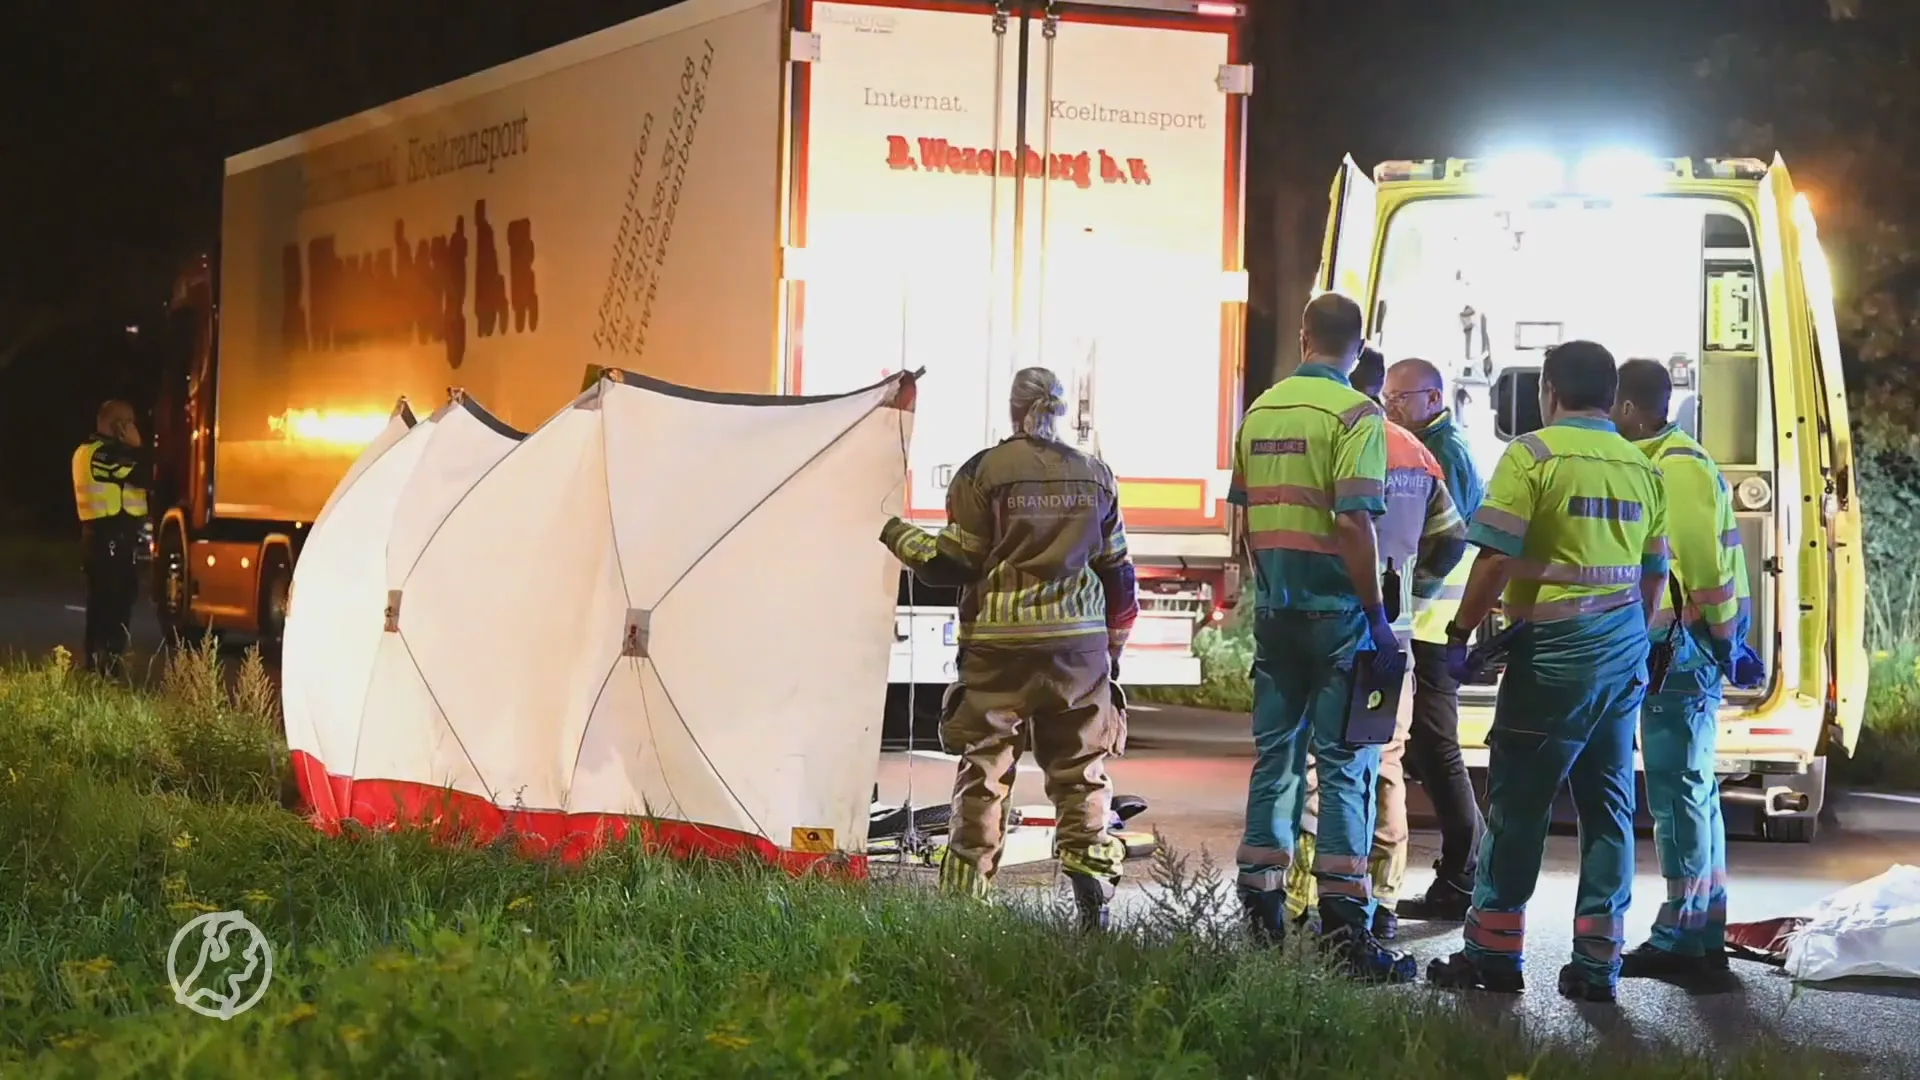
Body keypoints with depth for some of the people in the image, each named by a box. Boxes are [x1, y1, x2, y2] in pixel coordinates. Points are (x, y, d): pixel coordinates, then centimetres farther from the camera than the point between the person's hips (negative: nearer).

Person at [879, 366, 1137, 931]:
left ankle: (963, 897, 6)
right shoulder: (1096, 476, 7)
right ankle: (1093, 888, -3)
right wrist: (1114, 648, 21)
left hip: (1000, 642, -2)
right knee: (1080, 768, 7)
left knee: (984, 767, 4)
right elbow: (1118, 574, 11)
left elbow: (952, 565, -4)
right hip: (1079, 643, 2)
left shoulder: (982, 473, -4)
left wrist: (896, 534, 11)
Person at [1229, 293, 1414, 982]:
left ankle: (1262, 911, 17)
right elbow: (1355, 523, -18)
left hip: (1274, 609, 6)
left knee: (1275, 754, 13)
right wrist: (1376, 616, -13)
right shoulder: (1355, 414, -11)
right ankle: (1345, 924, -6)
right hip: (1337, 612, -6)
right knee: (1345, 763, -3)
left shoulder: (1260, 411, 9)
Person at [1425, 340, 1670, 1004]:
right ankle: (1597, 960, 9)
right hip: (1623, 650, 6)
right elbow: (1654, 575, 16)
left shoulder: (1532, 456, -7)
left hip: (1556, 649, -6)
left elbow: (1495, 559, -13)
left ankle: (1494, 949, 5)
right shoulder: (1642, 468, 11)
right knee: (1608, 804, 9)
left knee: (1518, 800, 1)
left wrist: (1460, 635, -5)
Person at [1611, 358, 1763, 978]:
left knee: (1678, 791, -7)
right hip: (1679, 646, 11)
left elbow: (1707, 558, -20)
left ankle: (1683, 938, -4)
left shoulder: (1677, 468, -15)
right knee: (1691, 789, 14)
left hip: (1682, 645, -11)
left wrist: (1723, 637, -16)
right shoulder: (1663, 463, 17)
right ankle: (1703, 933, 21)